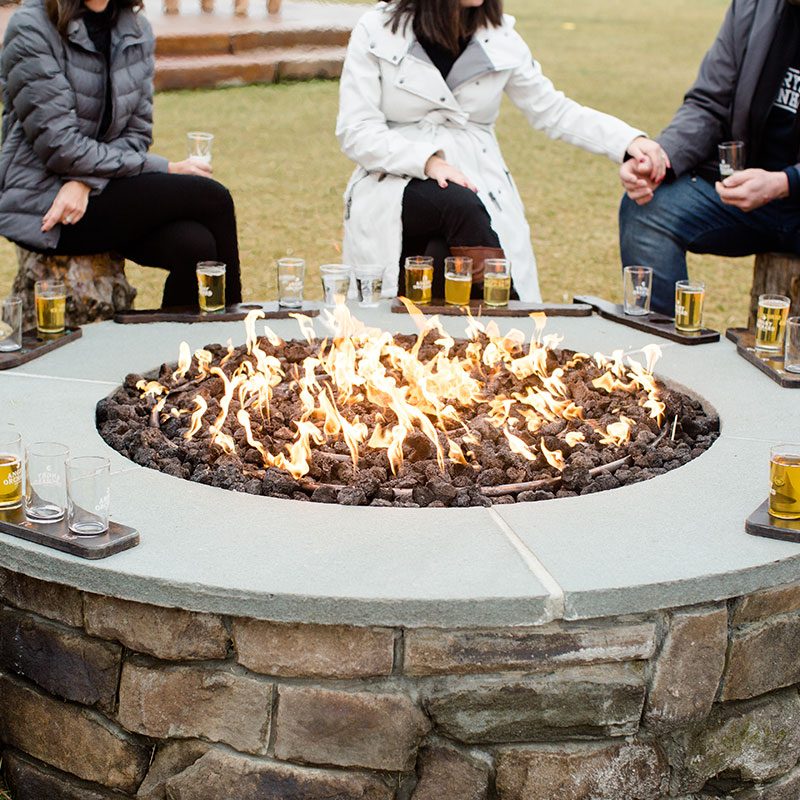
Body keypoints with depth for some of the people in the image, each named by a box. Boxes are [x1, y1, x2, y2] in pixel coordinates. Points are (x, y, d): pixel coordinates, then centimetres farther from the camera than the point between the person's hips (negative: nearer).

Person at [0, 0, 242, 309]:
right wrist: (165, 169, -15)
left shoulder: (136, 29, 7)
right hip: (41, 201, -5)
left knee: (195, 245, -24)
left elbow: (138, 131, 5)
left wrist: (86, 182, -16)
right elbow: (59, 146, -17)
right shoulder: (32, 28, -12)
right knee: (211, 198, -18)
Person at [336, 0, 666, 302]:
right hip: (397, 184, -2)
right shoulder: (376, 31, 0)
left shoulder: (499, 36, 8)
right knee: (461, 205, -35)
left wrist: (629, 141, -2)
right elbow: (355, 132, -5)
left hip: (480, 186, 2)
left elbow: (552, 111, 12)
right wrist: (427, 161, -21)